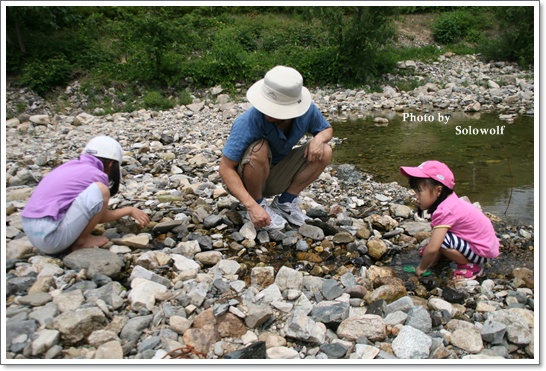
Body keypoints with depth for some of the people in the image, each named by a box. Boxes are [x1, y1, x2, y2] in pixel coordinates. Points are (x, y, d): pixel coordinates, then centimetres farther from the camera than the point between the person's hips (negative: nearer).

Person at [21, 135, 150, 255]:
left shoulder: (71, 166, 17)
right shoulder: (97, 175, -4)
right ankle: (81, 241, 1)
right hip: (50, 236, -9)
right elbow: (102, 217, 9)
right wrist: (129, 210, 23)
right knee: (100, 190, -13)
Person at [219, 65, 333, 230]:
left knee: (324, 152, -13)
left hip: (275, 178, 5)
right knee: (259, 149, -35)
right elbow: (225, 168, -30)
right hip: (244, 180, -4)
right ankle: (259, 203, -11)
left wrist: (319, 138, -22)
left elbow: (327, 129, 3)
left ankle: (285, 202, 0)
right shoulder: (247, 122, -33)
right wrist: (252, 206, -38)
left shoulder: (307, 110, -18)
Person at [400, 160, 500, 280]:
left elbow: (432, 248, -31)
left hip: (482, 252, -9)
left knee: (442, 240, -26)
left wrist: (421, 268, -14)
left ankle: (471, 266, -6)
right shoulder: (450, 201, 0)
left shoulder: (445, 211, -28)